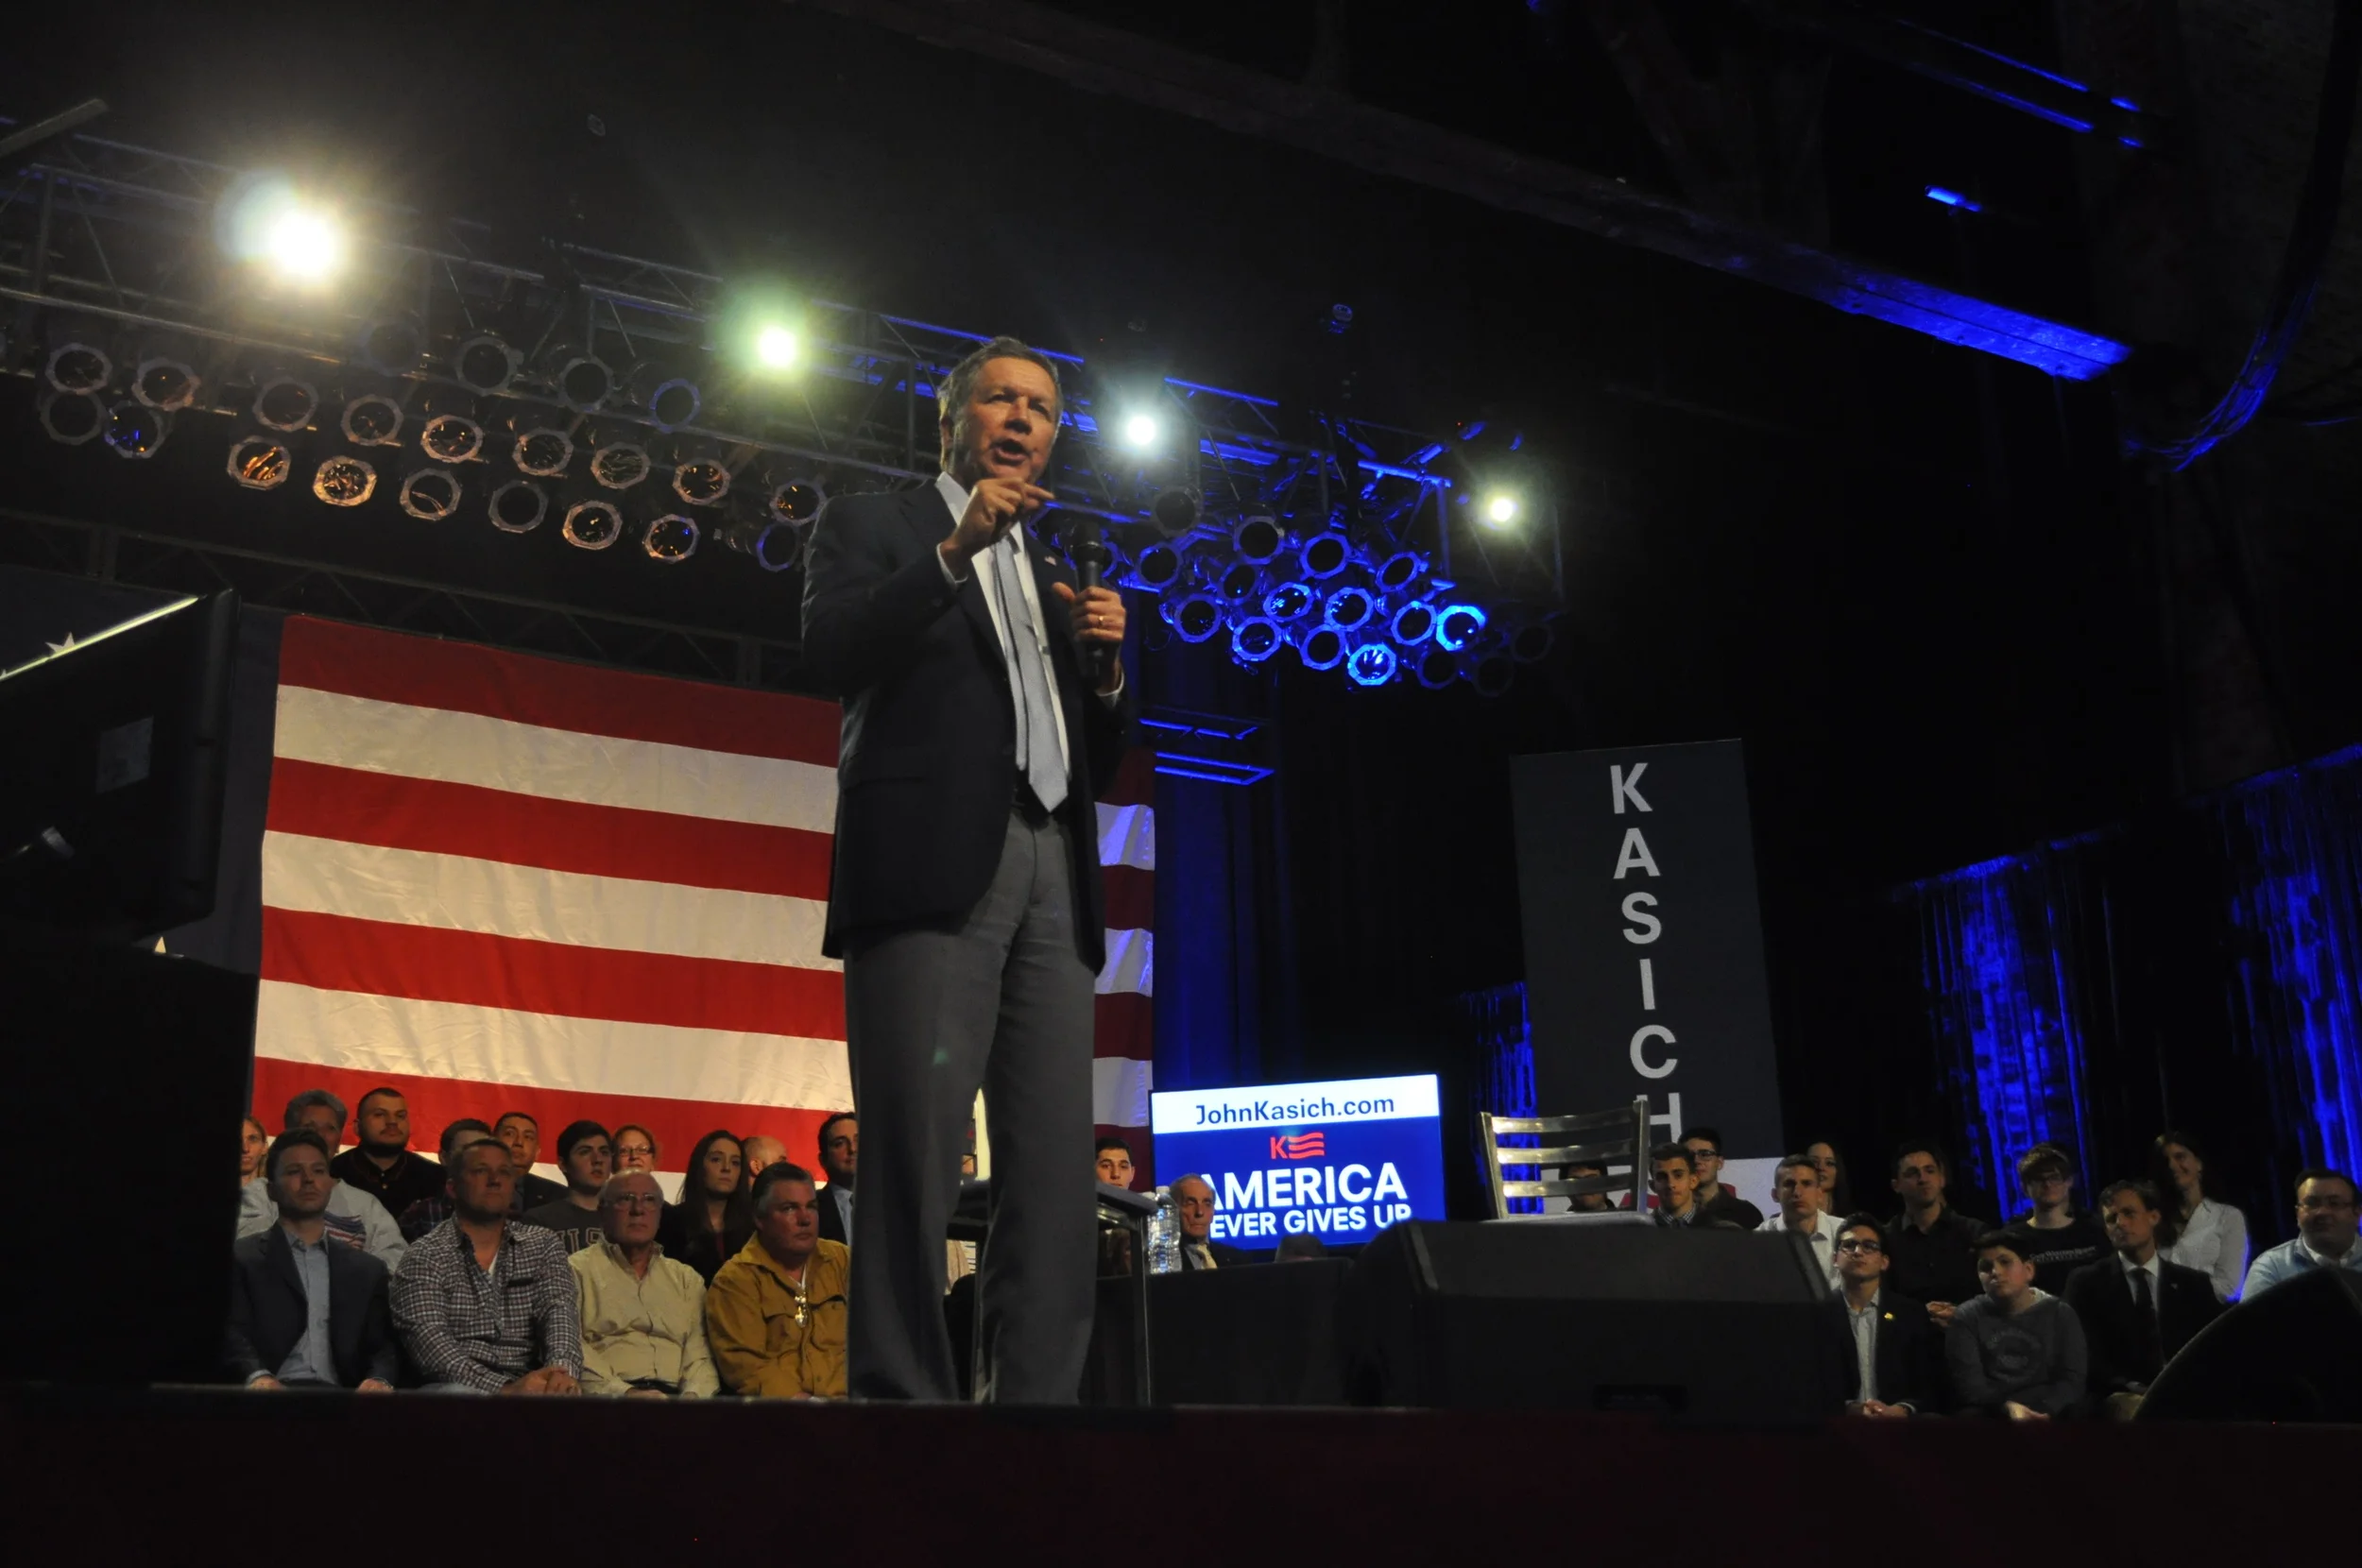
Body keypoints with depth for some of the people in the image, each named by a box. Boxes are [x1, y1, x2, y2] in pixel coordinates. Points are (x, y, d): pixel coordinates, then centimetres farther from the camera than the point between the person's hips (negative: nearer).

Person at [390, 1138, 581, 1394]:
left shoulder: (543, 1245, 14)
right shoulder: (425, 1256, 3)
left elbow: (559, 1310, -3)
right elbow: (428, 1341, -12)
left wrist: (562, 1371, -26)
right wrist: (505, 1389, -28)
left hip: (530, 1388, 2)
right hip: (459, 1388, -2)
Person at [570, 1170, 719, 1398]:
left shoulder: (687, 1279, 22)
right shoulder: (577, 1270, 9)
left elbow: (700, 1356, 11)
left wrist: (693, 1396, -10)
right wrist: (625, 1393, -19)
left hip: (675, 1399, 3)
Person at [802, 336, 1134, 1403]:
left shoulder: (1057, 576, 30)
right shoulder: (871, 525, 16)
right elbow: (830, 655, -4)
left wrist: (1106, 662, 7)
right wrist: (957, 549, -10)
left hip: (1052, 881, 5)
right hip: (932, 865, -5)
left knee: (1057, 1167, -4)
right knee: (914, 1156, -12)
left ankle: (1035, 1398, -4)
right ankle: (901, 1393, -10)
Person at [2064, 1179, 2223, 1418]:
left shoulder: (2194, 1284, 18)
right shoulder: (2086, 1283, 9)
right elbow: (2087, 1357, 0)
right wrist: (2135, 1389, -18)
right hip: (2123, 1396, -3)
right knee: (2136, 1408, -38)